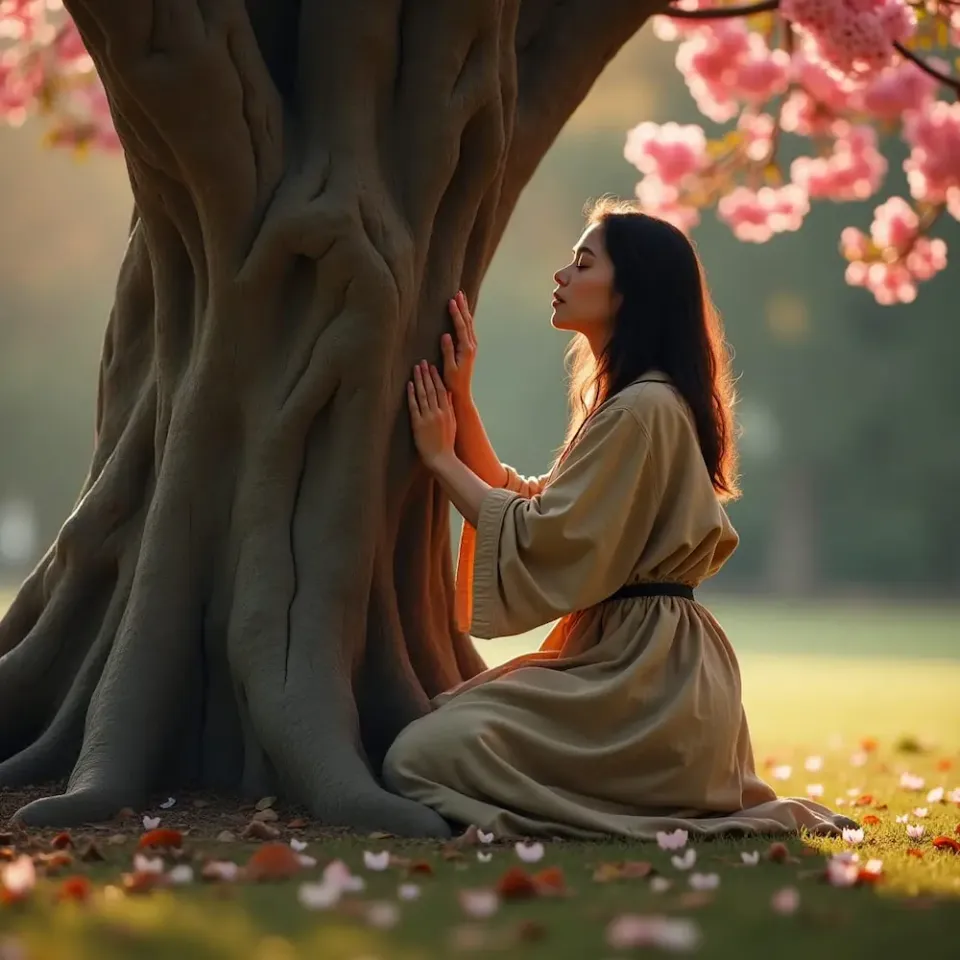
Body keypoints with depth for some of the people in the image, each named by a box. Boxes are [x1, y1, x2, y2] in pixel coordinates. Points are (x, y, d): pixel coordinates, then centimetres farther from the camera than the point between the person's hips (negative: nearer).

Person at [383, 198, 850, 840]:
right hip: (628, 661, 10)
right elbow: (523, 499, 17)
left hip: (643, 678, -10)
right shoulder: (628, 403, 19)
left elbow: (543, 542, -16)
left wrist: (442, 457, -4)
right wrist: (460, 396, 12)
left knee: (418, 762, -19)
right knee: (431, 735, 15)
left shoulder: (643, 410, -15)